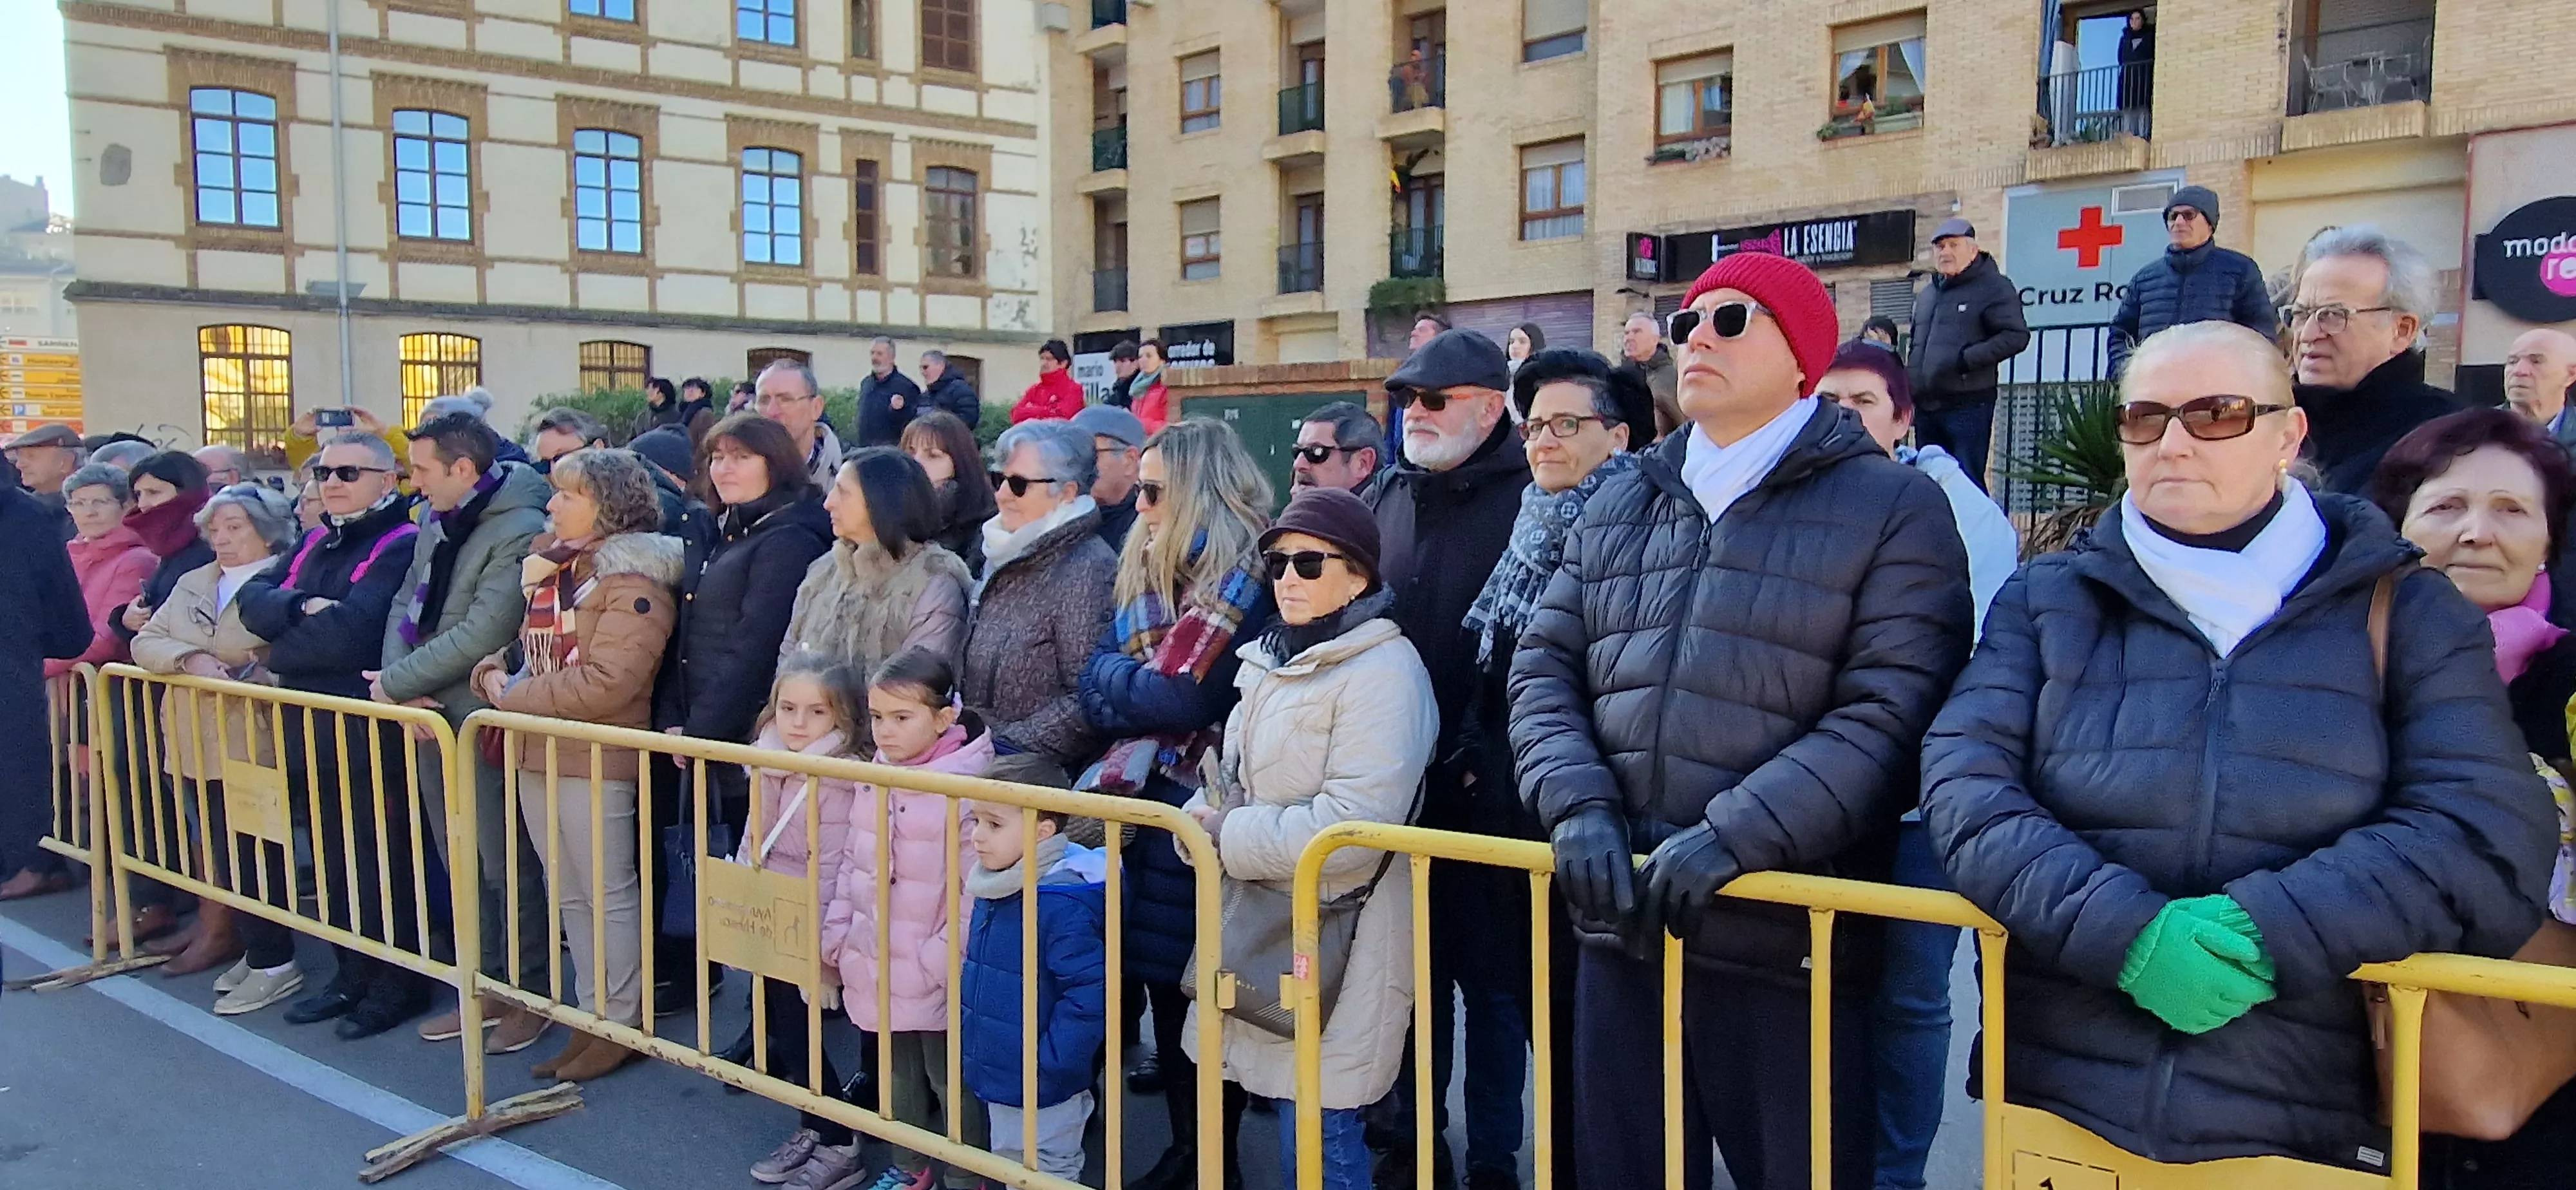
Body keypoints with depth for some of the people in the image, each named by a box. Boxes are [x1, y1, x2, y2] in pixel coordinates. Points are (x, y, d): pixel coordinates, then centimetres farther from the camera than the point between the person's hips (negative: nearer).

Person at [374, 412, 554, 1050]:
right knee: (461, 865, 16)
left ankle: (528, 994, 16)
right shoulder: (436, 524, 10)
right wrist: (400, 683, -6)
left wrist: (396, 682, -13)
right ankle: (486, 986, 29)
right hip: (432, 717, 8)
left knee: (504, 865, 2)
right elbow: (407, 605, 11)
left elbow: (482, 634, -22)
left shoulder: (521, 531, -18)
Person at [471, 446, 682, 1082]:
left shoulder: (633, 579, -15)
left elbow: (604, 684, -23)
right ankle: (593, 1015, 25)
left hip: (594, 760, -9)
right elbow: (526, 649, 17)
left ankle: (622, 1023, 12)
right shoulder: (552, 566, 14)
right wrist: (492, 673, -4)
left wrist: (514, 696, -14)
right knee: (569, 897, 15)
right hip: (537, 755, 9)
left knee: (608, 895, 1)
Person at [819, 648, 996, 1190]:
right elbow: (851, 865, 13)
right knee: (897, 1075, 23)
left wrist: (940, 962, -19)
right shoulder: (873, 780, 4)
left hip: (936, 979, -7)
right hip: (879, 971, 7)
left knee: (950, 1082, 8)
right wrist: (837, 936, 6)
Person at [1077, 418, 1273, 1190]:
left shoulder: (1251, 574, -14)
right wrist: (1151, 683, -13)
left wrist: (1123, 681, -4)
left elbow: (1188, 699, -21)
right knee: (1161, 981, 14)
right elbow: (1095, 688, 5)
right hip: (1139, 804, 7)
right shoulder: (1142, 571, 11)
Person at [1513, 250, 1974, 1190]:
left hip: (1787, 944, -4)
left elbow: (1889, 716, -12)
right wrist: (1579, 807, -9)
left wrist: (1735, 838, -21)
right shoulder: (1618, 507, 14)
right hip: (1621, 928, 5)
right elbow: (1544, 669, 9)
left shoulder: (1892, 507, -2)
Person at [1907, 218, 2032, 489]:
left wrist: (1967, 359, -21)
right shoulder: (1927, 294, 22)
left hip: (1968, 407, -8)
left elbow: (2016, 335, -13)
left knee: (1968, 484, -9)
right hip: (1926, 407, 8)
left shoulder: (1993, 287, -3)